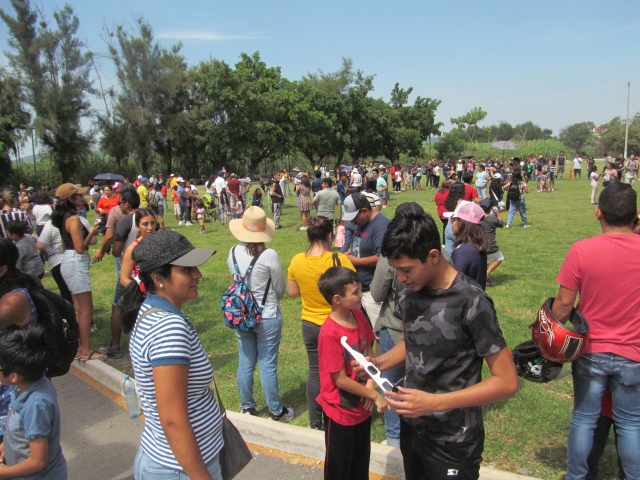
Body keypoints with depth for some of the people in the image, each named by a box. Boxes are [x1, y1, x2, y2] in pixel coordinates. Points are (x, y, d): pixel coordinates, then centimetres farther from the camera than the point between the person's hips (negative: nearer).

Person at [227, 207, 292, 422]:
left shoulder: (233, 253, -7)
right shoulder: (269, 255, -19)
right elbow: (280, 288, -7)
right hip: (267, 317, -4)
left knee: (245, 362, 16)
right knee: (268, 366, 6)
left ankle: (247, 407, 32)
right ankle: (276, 411, 22)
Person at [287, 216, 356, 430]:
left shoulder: (296, 261, -9)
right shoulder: (340, 260, -22)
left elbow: (293, 292, 2)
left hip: (310, 325, 4)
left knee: (315, 372, 18)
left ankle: (315, 422, 30)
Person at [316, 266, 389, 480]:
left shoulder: (359, 316, -7)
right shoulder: (330, 334, -29)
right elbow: (341, 380, -23)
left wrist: (371, 384, -10)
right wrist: (375, 395, -16)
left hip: (362, 407, 7)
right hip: (341, 412, -6)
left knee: (361, 462, 26)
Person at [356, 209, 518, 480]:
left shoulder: (471, 303, -24)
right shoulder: (409, 295, -5)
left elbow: (507, 382, -20)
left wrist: (434, 402, -27)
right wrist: (379, 363, -7)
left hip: (453, 440, -6)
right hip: (411, 426, 6)